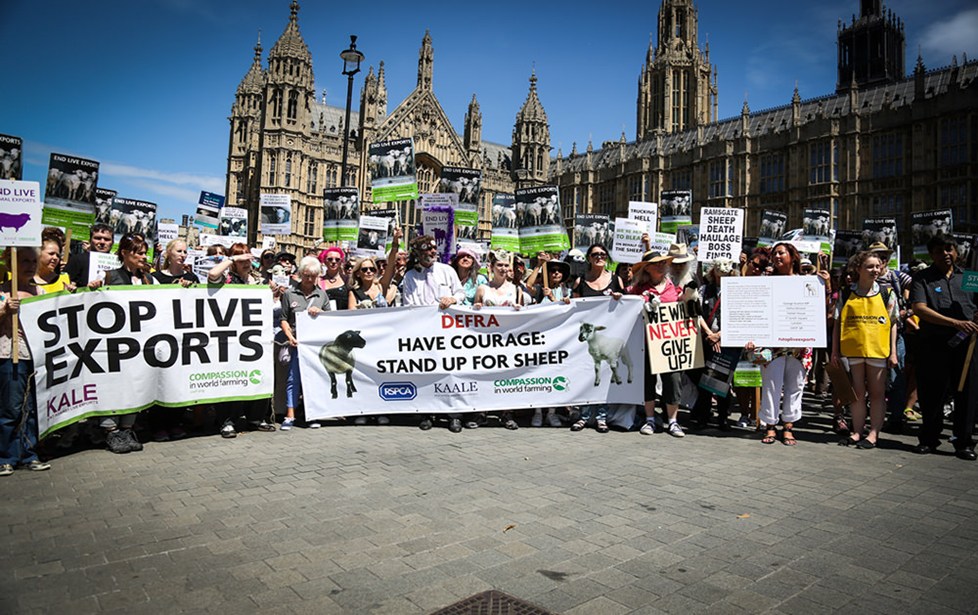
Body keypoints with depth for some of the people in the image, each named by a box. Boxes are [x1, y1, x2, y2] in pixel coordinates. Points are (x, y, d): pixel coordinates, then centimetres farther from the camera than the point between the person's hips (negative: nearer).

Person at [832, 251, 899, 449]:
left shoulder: (887, 293, 3)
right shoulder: (846, 294, 2)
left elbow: (893, 324, 4)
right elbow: (837, 323, 4)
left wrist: (893, 352, -1)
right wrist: (835, 351, 0)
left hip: (878, 350, 0)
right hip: (852, 350, 0)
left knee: (877, 393, 6)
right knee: (857, 393, 9)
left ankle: (873, 433, 13)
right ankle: (857, 432, 17)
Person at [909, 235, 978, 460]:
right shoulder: (922, 279, 2)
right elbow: (919, 309, -11)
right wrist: (957, 323, -18)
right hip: (933, 346, -2)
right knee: (931, 395, 5)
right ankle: (929, 439, 19)